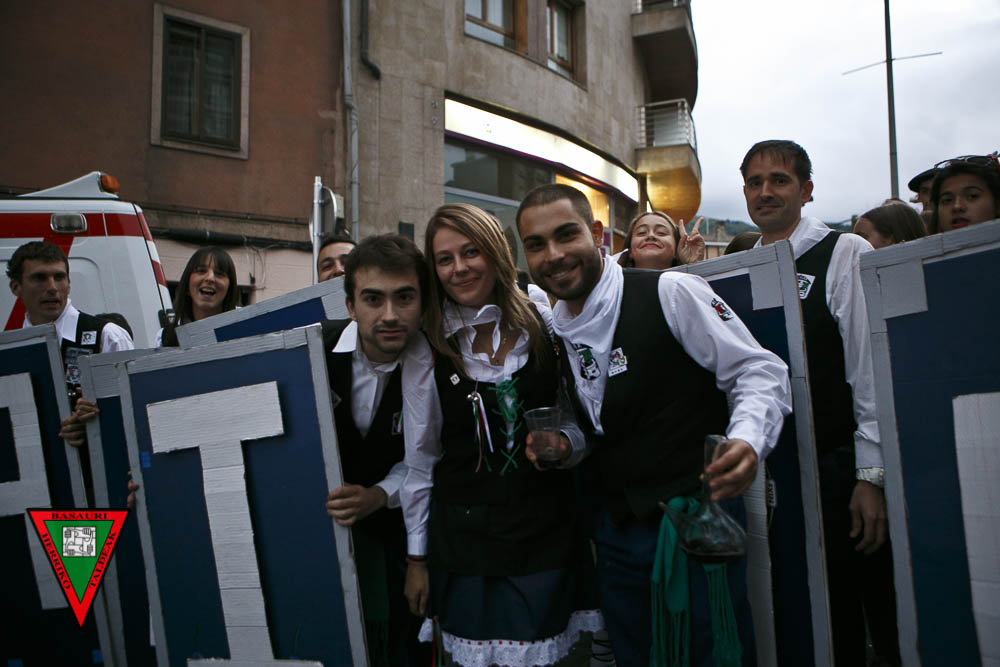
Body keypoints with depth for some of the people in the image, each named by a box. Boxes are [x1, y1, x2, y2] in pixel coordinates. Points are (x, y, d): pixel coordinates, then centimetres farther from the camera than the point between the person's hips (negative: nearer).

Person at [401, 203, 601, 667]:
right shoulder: (428, 350, -3)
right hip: (463, 536, 0)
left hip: (546, 528, 0)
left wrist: (565, 442, -11)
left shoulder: (545, 326, -3)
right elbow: (420, 459, 2)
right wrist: (417, 558, 6)